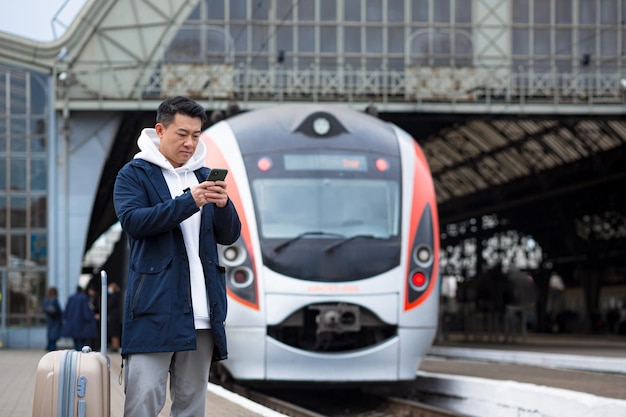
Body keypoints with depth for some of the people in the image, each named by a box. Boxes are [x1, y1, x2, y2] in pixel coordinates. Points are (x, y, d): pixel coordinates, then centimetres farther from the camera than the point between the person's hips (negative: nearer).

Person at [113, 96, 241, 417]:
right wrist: (189, 202, -21)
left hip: (202, 313, 5)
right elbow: (132, 221, -14)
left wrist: (223, 205, -8)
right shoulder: (134, 174, 3)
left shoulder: (204, 176, 18)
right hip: (154, 308, -5)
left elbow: (230, 236, 14)